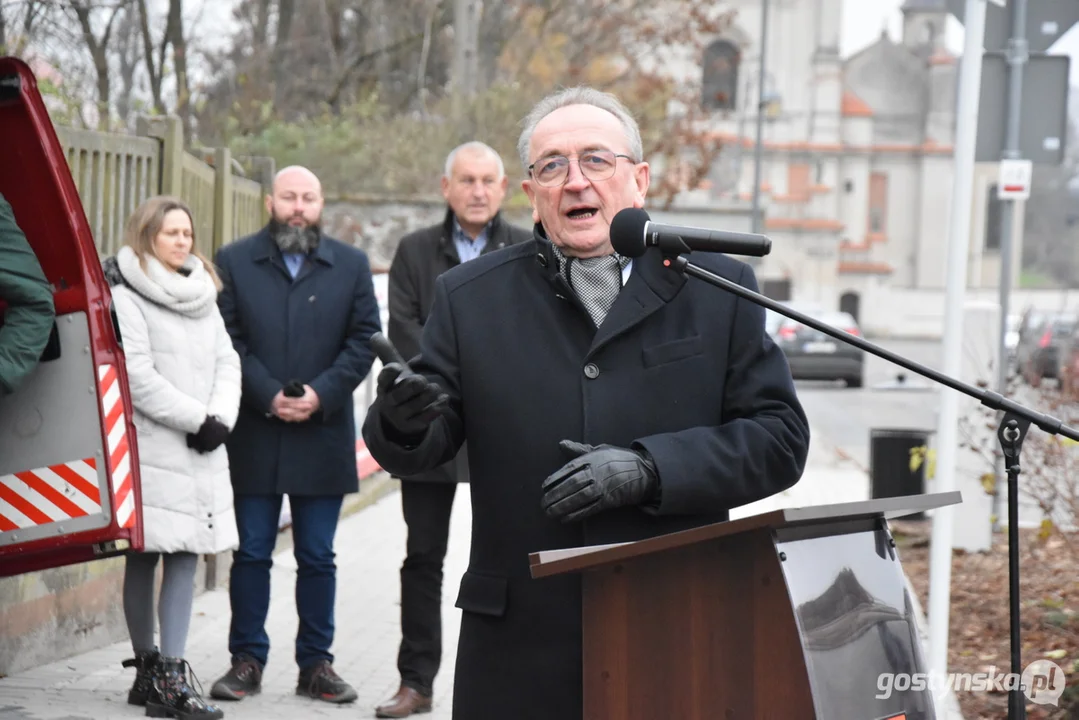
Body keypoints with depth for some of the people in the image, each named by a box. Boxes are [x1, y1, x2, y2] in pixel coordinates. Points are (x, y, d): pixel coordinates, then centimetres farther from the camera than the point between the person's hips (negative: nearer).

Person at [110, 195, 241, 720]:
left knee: (187, 557, 0)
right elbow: (138, 376, -13)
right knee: (144, 558, 1)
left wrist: (220, 419, -5)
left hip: (200, 450, 6)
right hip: (151, 446, -6)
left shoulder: (203, 295, 18)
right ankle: (149, 668, 9)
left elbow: (227, 361, 13)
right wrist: (197, 419, -13)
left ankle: (170, 677, 0)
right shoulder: (125, 295, -5)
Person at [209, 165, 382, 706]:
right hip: (253, 436, -1)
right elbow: (226, 340, -1)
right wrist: (267, 395, -12)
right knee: (251, 553, 4)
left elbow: (364, 340, 3)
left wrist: (322, 393, -9)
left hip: (323, 434, 1)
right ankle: (247, 659, 13)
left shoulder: (351, 265, 9)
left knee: (318, 558, 7)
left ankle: (316, 662, 15)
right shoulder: (233, 262, 5)